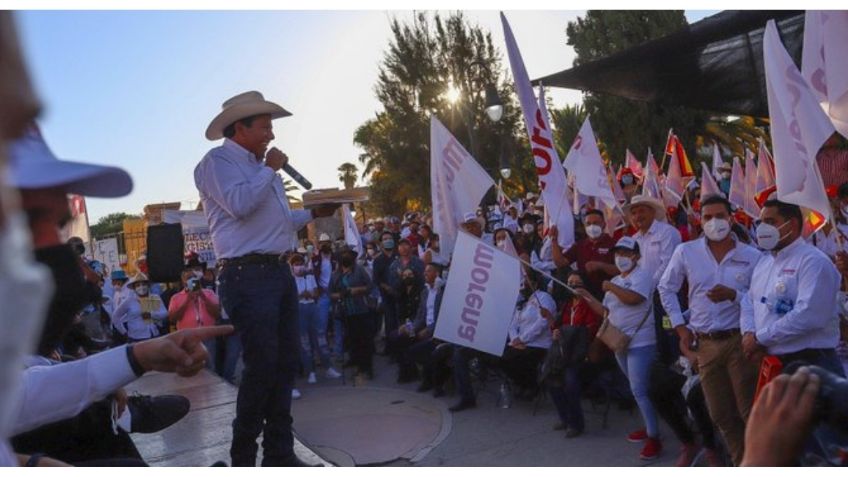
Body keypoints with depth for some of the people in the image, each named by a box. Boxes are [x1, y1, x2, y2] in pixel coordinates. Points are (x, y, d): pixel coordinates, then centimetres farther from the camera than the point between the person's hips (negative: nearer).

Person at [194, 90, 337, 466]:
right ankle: (243, 457, 9)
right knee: (261, 366, -8)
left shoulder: (259, 166, 23)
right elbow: (239, 205, -20)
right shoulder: (217, 161, -3)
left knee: (285, 364, 9)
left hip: (278, 271, 9)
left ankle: (279, 453, 19)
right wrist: (270, 169, -8)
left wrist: (313, 213, 19)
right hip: (247, 276, -9)